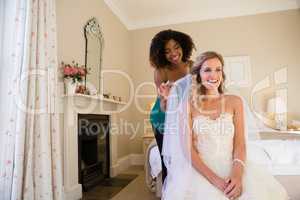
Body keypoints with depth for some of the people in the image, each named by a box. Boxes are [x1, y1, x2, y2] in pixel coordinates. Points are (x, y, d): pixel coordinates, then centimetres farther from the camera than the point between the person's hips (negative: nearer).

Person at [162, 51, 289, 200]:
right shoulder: (188, 104, -2)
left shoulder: (235, 102, 5)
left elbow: (240, 144, 0)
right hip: (199, 168, -2)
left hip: (230, 165, 3)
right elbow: (187, 148, -8)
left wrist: (237, 174, -18)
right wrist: (214, 179, -18)